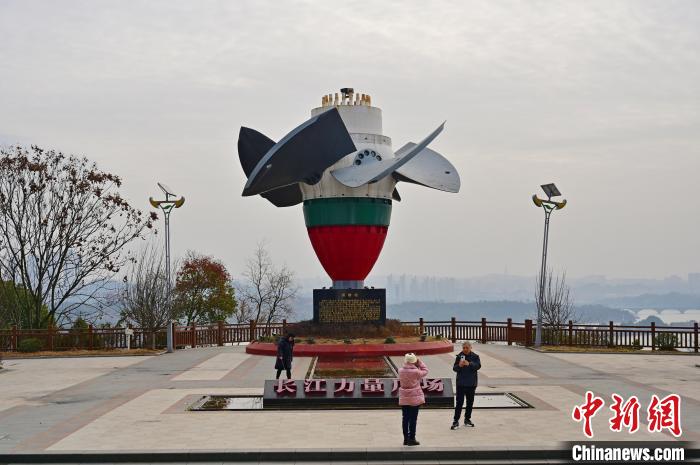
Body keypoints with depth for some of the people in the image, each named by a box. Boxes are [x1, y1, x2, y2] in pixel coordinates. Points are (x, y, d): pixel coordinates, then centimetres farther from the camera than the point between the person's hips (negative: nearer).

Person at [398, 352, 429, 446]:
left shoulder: (401, 371, -5)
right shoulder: (416, 372, -17)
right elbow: (425, 371, 0)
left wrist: (405, 362, 9)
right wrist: (419, 362, 4)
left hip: (404, 398, 5)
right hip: (414, 398, -4)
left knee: (405, 418, 11)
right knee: (413, 418, 2)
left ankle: (406, 438, 17)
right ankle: (411, 439, 5)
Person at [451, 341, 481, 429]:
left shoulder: (475, 357, -1)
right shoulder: (459, 356, -2)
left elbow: (478, 366, -16)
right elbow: (454, 368, -3)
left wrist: (469, 364, -32)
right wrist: (459, 366, -25)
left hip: (471, 383, 2)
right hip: (461, 383, -2)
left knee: (470, 402, 12)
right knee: (459, 402, -6)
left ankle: (467, 419, 25)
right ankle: (456, 421, -5)